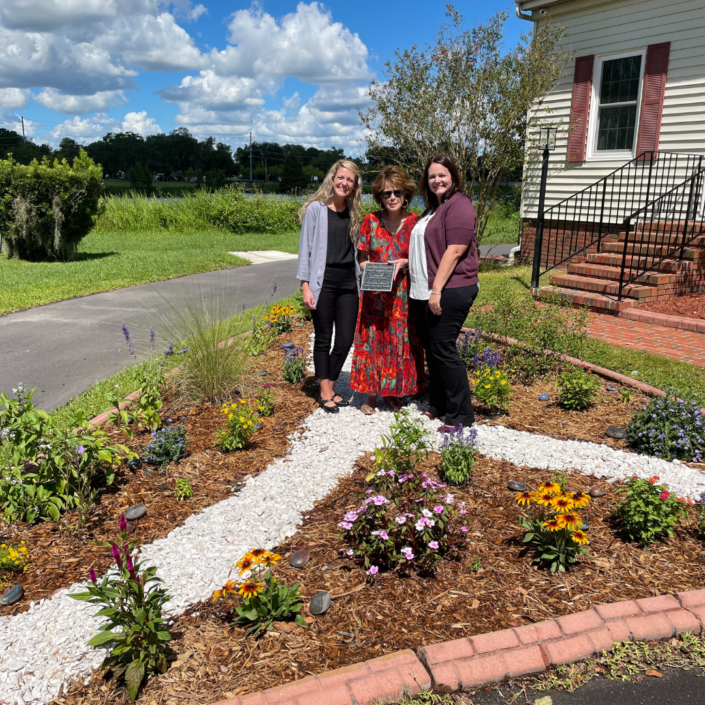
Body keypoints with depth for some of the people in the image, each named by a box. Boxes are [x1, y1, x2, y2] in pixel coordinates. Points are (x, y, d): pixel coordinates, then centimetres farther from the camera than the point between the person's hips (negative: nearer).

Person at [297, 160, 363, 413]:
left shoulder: (353, 212, 12)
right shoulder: (316, 208, -1)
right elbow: (305, 247, -3)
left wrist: (360, 282, 10)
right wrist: (305, 285, -9)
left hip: (348, 282, 5)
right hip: (323, 282, -4)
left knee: (345, 340, 5)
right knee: (323, 339, 5)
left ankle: (329, 389, 22)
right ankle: (325, 393, 17)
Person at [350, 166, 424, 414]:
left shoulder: (414, 223, 0)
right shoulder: (370, 221, 2)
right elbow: (361, 259, 6)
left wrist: (403, 263, -15)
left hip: (404, 294, 0)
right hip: (375, 294, 0)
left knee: (402, 341, 4)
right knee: (373, 340, 3)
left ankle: (394, 392, 20)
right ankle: (372, 394, 14)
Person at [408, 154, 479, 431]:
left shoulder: (459, 205, -10)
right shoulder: (432, 208, 20)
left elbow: (455, 251, -18)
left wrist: (437, 289, -21)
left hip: (450, 291, -10)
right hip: (424, 292, 10)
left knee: (443, 350, -8)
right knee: (431, 349, 13)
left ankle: (461, 415, 2)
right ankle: (438, 406, 26)